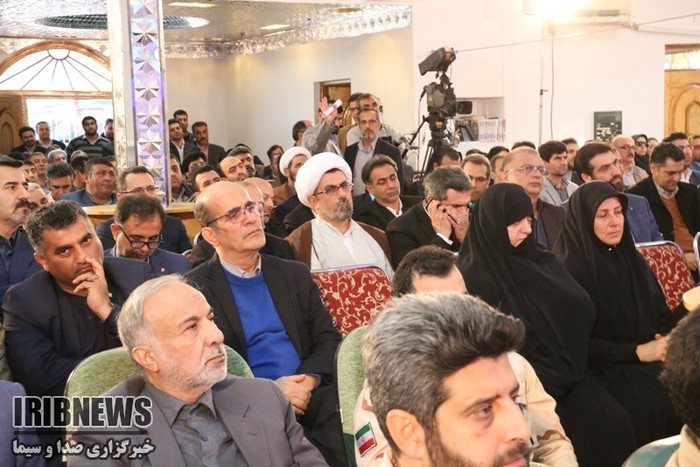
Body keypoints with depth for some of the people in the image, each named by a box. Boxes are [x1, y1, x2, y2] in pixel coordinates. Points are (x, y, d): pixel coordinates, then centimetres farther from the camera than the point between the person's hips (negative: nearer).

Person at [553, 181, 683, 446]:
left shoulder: (632, 259, 12)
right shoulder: (571, 269, -9)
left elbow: (660, 315, 15)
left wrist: (668, 338, -8)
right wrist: (637, 351, -16)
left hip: (651, 359, 6)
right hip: (606, 370, -6)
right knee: (668, 403, -28)